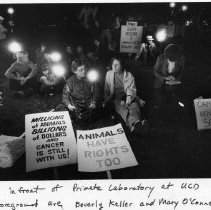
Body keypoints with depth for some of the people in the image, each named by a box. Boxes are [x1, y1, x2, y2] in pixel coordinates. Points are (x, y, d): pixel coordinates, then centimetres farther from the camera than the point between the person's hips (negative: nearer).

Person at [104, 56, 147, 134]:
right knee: (121, 108, -35)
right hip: (116, 97, -1)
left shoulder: (129, 75, 8)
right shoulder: (109, 74, 13)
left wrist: (127, 101, -18)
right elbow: (107, 90, 16)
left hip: (128, 97, 1)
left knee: (134, 106, -34)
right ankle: (133, 124, -65)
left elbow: (131, 90, -1)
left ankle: (137, 124, -64)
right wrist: (106, 100, 1)